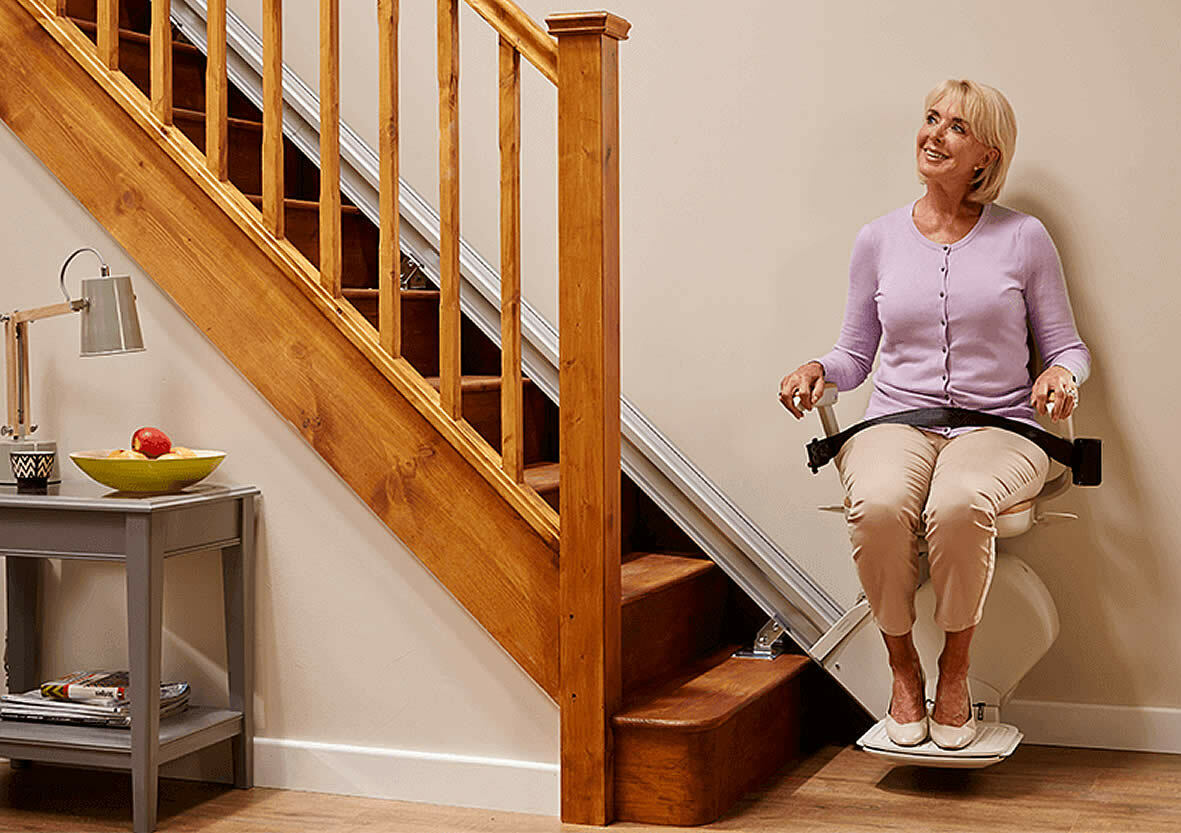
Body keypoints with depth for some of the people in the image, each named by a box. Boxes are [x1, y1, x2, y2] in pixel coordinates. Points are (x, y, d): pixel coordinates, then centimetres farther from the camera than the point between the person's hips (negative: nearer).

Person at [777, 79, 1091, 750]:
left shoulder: (1024, 238, 7)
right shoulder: (879, 240, 12)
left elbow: (1068, 345, 12)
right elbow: (857, 353, 19)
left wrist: (1064, 374, -11)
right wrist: (818, 371, -3)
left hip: (997, 426, -1)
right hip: (896, 422, 2)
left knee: (959, 504, -38)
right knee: (879, 506, -35)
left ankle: (955, 673, -13)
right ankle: (903, 670, -11)